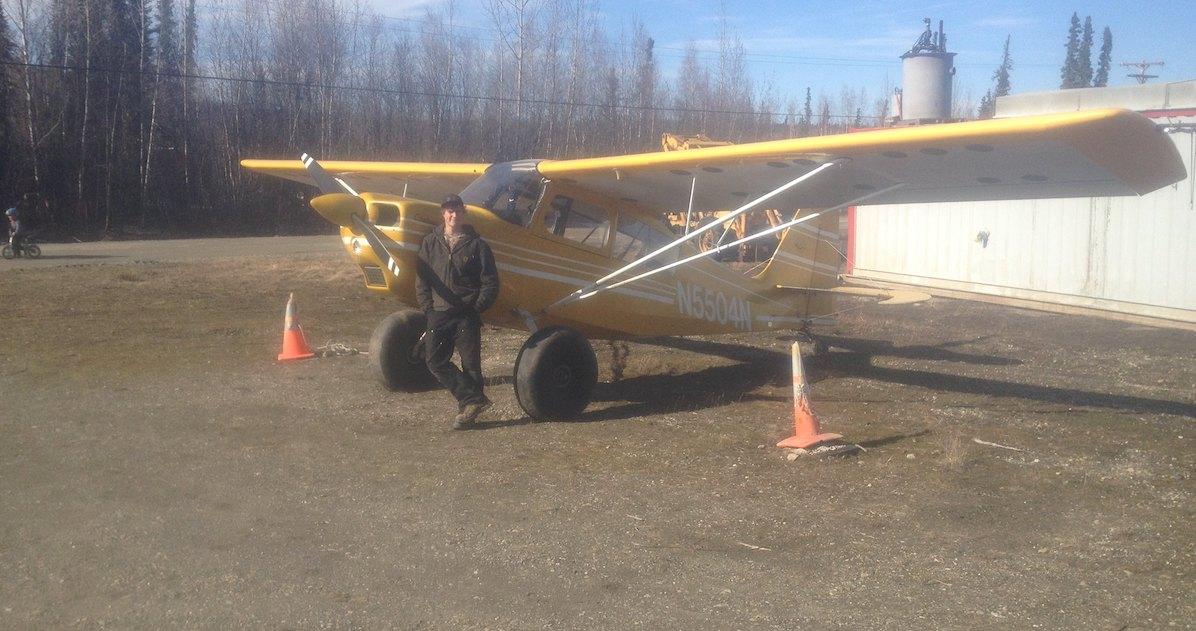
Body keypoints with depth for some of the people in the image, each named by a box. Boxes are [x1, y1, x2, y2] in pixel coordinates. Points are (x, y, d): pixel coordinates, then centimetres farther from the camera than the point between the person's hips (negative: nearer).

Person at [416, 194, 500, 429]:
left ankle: (469, 403, 11)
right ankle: (473, 400, 2)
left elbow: (490, 283, 1)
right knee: (435, 361, -2)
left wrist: (476, 308, -7)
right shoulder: (430, 243, 9)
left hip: (467, 315, -3)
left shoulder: (477, 245, 2)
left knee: (470, 363, 0)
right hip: (438, 313, 3)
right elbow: (421, 280, 8)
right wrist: (429, 309, -1)